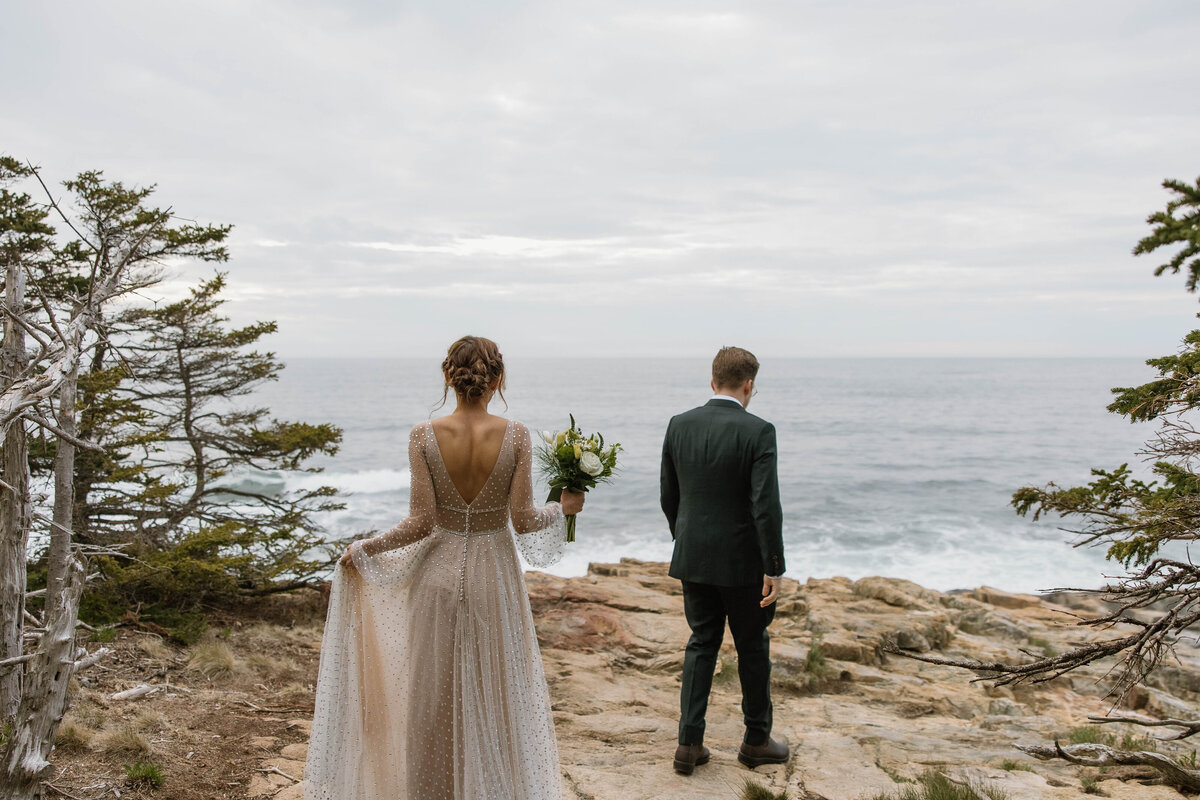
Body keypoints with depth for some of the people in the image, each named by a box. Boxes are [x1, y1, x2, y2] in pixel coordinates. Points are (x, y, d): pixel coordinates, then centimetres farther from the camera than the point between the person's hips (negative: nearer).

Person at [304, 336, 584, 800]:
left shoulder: (424, 436, -11)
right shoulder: (516, 436, -11)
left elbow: (420, 523, -12)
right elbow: (523, 520, -11)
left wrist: (363, 549, 2)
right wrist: (563, 509, 8)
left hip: (438, 574, 0)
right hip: (493, 578, 0)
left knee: (434, 695, 15)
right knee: (495, 696, 14)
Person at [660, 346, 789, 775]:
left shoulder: (679, 425, 0)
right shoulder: (758, 431, -15)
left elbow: (669, 496, 6)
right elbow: (766, 505, -20)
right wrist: (774, 569, -15)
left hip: (692, 559, 4)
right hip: (741, 561, -4)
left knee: (702, 643, 15)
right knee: (753, 647, 13)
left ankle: (689, 743, 13)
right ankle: (756, 739, 28)